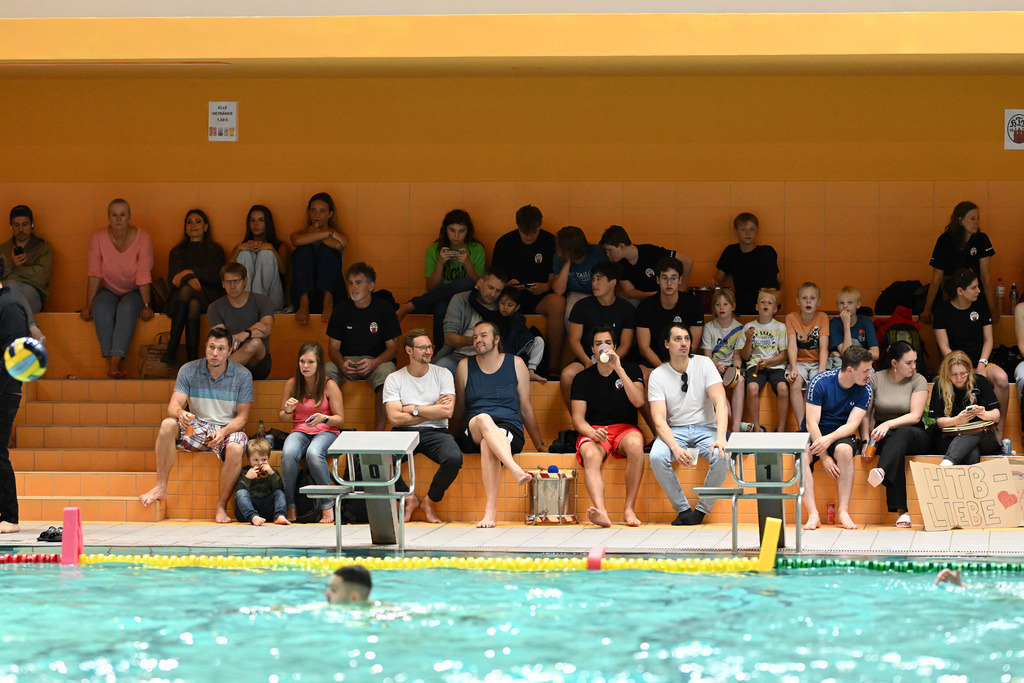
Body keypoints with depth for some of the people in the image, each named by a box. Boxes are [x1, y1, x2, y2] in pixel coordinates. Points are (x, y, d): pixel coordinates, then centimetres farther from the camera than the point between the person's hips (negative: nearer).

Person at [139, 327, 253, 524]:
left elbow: (242, 416, -6)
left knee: (235, 449, -36)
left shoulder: (242, 376, -6)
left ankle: (221, 507, -21)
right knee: (168, 424, -27)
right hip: (197, 426, 2)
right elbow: (173, 405, -9)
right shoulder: (189, 370, -2)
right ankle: (161, 487, -23)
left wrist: (223, 432, -26)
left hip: (229, 428, -2)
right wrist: (180, 413, -35)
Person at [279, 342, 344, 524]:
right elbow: (281, 416, 14)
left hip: (326, 432, -3)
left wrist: (323, 418, -21)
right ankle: (290, 505, -21)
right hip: (300, 431, 3)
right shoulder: (292, 384, 4)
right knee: (288, 454, -33)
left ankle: (327, 506, -25)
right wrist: (287, 410, -10)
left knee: (314, 453, -38)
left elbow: (340, 419, -1)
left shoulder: (329, 385, -4)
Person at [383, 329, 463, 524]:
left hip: (435, 432, 0)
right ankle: (409, 499, -5)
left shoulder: (443, 374, 7)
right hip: (404, 434, 0)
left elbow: (447, 411, -6)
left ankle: (429, 501, -4)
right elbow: (394, 418, -8)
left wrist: (413, 409, -6)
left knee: (454, 458, -33)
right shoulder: (394, 379, 4)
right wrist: (432, 410, -5)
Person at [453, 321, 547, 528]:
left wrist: (540, 446, 18)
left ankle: (491, 511, -48)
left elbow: (526, 409, 17)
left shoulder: (516, 364, 13)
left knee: (488, 444, -38)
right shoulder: (465, 366, 14)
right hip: (472, 435, 1)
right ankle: (516, 470, -61)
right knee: (483, 419, -37)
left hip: (510, 430, -1)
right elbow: (459, 410, 23)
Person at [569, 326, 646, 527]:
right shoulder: (582, 378, 12)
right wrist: (592, 433, -18)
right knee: (591, 456, -36)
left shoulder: (631, 370, 10)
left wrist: (619, 369, -13)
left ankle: (629, 509, -32)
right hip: (593, 430, 0)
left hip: (624, 428, 0)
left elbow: (638, 401, -8)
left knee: (635, 444, -37)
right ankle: (601, 512, -57)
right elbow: (578, 419, 5)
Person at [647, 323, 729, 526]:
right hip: (674, 431, 0)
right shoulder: (658, 376, -3)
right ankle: (682, 508, -14)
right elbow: (659, 420, -12)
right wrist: (676, 448, -31)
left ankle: (702, 509, -12)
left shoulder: (704, 364, -1)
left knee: (721, 456, -32)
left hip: (705, 428, 0)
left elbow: (720, 402, -11)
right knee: (656, 457, -32)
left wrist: (720, 438, -28)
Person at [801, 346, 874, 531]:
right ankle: (813, 515, -36)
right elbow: (812, 423, -16)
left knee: (844, 450, -35)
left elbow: (852, 424, -13)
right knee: (802, 455, -34)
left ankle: (843, 511, -31)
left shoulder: (864, 390, -6)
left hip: (841, 434, 1)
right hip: (813, 433, -1)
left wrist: (829, 439, -33)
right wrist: (824, 457, -26)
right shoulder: (820, 382, -15)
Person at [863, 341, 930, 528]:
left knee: (903, 433, -38)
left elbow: (915, 416, -10)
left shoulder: (918, 381, 1)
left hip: (914, 435, 0)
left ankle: (882, 471, -67)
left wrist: (889, 424, -24)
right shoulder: (875, 379, 4)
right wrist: (867, 440, -14)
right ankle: (901, 511, -45)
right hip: (884, 436, 0)